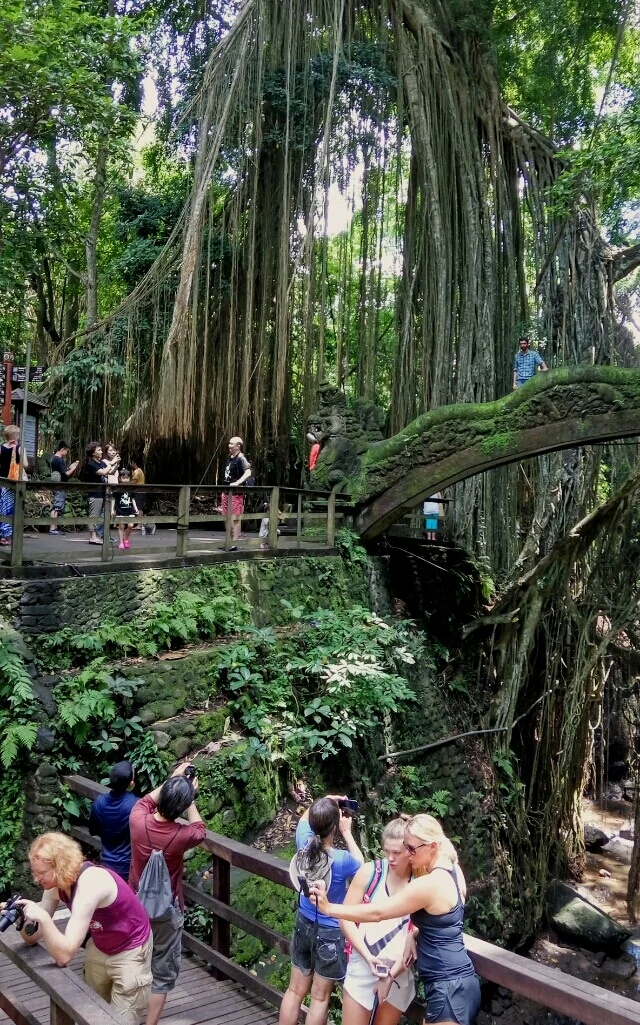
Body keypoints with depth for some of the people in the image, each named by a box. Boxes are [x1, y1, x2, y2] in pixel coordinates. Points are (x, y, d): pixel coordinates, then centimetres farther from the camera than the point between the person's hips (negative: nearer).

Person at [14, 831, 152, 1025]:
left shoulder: (90, 884, -36)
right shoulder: (56, 882, -13)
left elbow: (64, 955, -37)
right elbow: (33, 938, -6)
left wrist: (43, 918, -47)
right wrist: (21, 918, -24)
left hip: (129, 951, -7)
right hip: (99, 948, 7)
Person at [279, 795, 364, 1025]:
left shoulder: (304, 844, -16)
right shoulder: (341, 859, -28)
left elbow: (304, 818, 8)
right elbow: (361, 866, -3)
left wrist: (323, 803, -1)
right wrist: (347, 832, -4)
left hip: (304, 924, 5)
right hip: (330, 931, -5)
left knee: (295, 991, 19)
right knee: (320, 997, 12)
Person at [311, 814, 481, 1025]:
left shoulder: (429, 884, -22)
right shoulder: (451, 871, 6)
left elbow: (376, 912, -17)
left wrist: (329, 908, -14)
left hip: (449, 988, -10)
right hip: (455, 982, 10)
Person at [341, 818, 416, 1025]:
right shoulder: (369, 872, -11)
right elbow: (347, 918, -6)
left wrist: (392, 974, -9)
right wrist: (368, 957, -14)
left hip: (400, 973, 0)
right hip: (363, 966, 0)